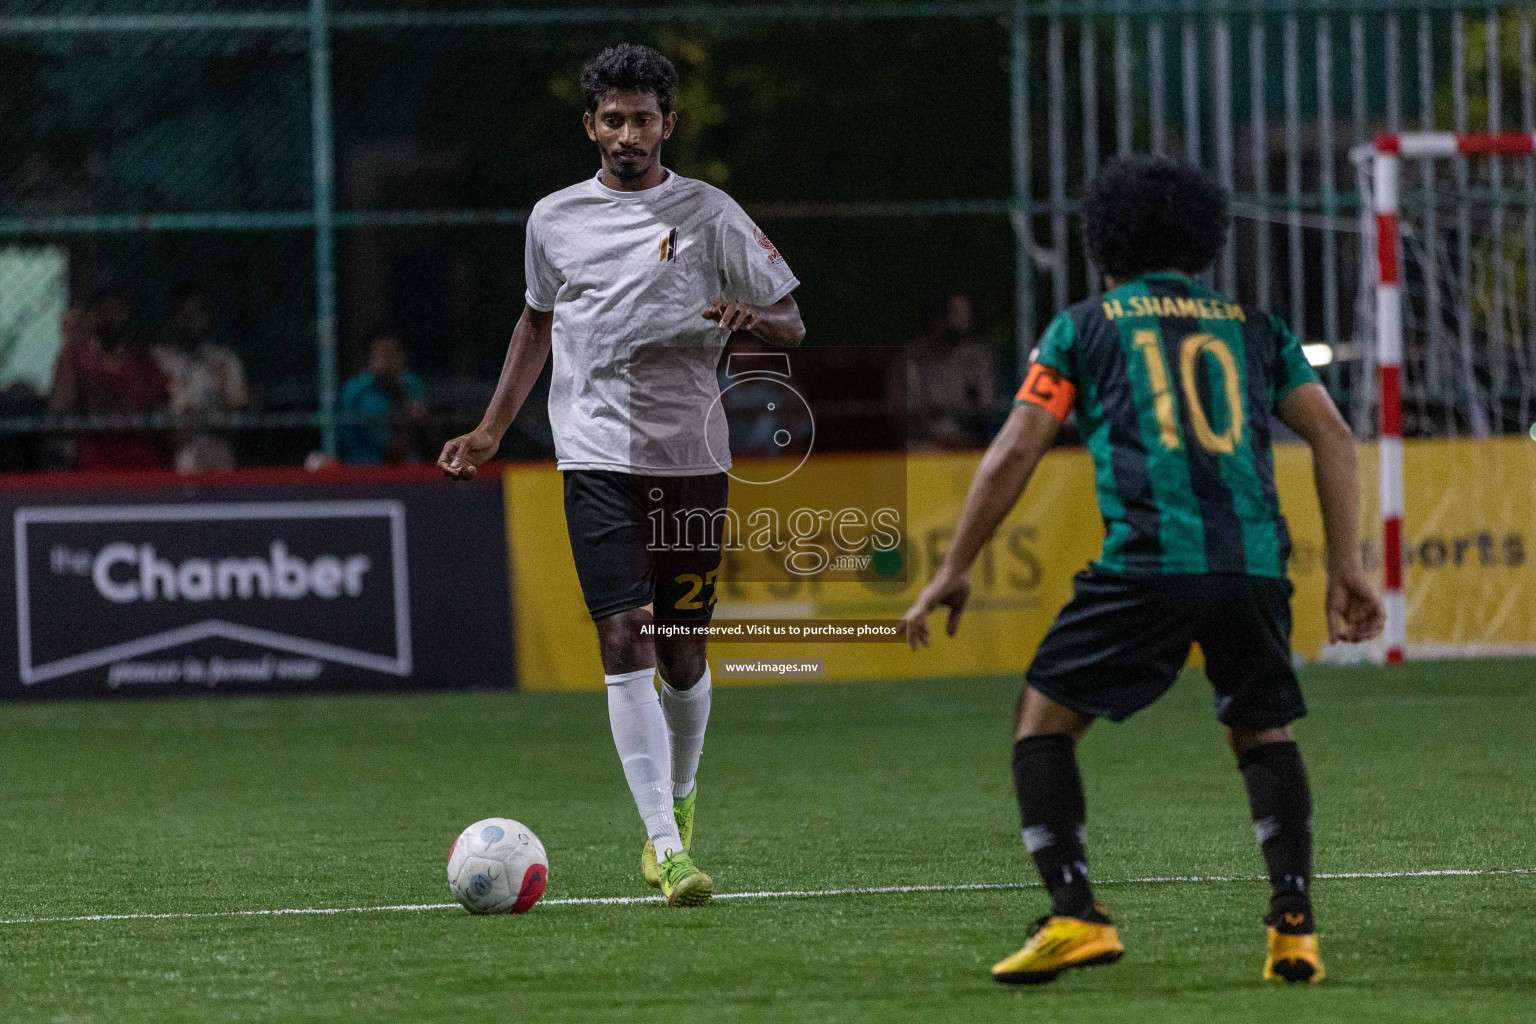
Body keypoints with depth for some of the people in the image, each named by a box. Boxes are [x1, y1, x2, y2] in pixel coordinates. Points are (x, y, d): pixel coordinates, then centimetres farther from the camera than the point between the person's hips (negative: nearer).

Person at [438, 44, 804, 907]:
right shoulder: (555, 220, 8)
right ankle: (668, 848, -19)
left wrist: (747, 317, -18)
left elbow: (792, 325, 5)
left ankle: (681, 795, 36)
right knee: (624, 639, -15)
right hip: (599, 457, 0)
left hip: (692, 457, 0)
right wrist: (493, 431, 20)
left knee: (681, 651, 6)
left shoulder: (709, 214, 2)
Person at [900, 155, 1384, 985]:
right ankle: (1294, 927, 6)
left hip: (1147, 563, -3)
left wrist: (952, 571, 13)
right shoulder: (1252, 328, 23)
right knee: (1263, 733, 22)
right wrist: (1347, 566, 12)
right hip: (1254, 563, 3)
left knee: (1043, 721, 11)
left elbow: (1014, 452, 8)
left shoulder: (1085, 327, 15)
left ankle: (1074, 917, -4)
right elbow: (1332, 434, 13)